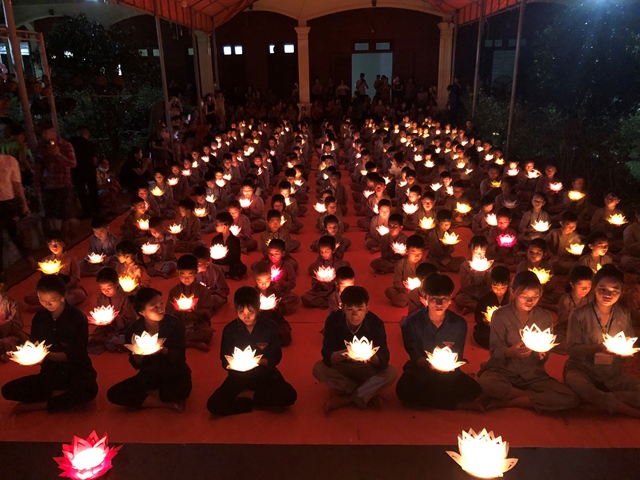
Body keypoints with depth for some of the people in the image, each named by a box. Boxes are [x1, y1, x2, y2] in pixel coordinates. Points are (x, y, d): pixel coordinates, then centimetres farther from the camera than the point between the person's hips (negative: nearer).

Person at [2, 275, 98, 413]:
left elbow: (76, 354, -14)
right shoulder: (39, 317, 0)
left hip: (77, 372, -4)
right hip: (50, 373, 4)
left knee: (89, 390, -37)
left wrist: (48, 355, -29)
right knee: (8, 390, -15)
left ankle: (40, 405, -16)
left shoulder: (77, 318, -14)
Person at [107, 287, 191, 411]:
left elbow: (180, 357, -12)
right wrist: (137, 354, -26)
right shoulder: (134, 329, -10)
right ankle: (171, 404, -16)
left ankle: (147, 394, -6)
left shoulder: (174, 324, -16)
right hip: (148, 376, 4)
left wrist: (163, 350, -32)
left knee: (182, 390, -36)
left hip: (175, 374, -4)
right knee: (114, 394, -17)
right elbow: (136, 365, -3)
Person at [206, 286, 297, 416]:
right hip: (239, 375, 0)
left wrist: (260, 361, -27)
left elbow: (276, 357, -6)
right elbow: (224, 360, -3)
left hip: (265, 374, 0)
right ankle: (255, 400, -6)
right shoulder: (229, 329, -8)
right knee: (214, 405, -22)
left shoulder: (270, 327, -10)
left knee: (289, 396, -25)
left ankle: (246, 395, -6)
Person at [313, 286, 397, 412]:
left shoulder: (375, 323, -20)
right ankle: (369, 394, -17)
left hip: (368, 370, 0)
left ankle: (345, 399, -19)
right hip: (341, 368, 0)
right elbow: (327, 356, -24)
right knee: (318, 368, -28)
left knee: (391, 373, -27)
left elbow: (384, 359, -22)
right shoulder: (333, 320, -21)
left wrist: (370, 356, -45)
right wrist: (344, 353, -45)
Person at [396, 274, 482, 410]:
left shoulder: (459, 323, -7)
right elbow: (415, 357, -8)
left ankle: (428, 400, -10)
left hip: (448, 373, 2)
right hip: (420, 371, -1)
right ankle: (458, 404, -20)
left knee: (473, 388, -27)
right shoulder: (411, 323, -12)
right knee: (404, 390, -34)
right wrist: (428, 363, -31)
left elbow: (458, 357, 0)